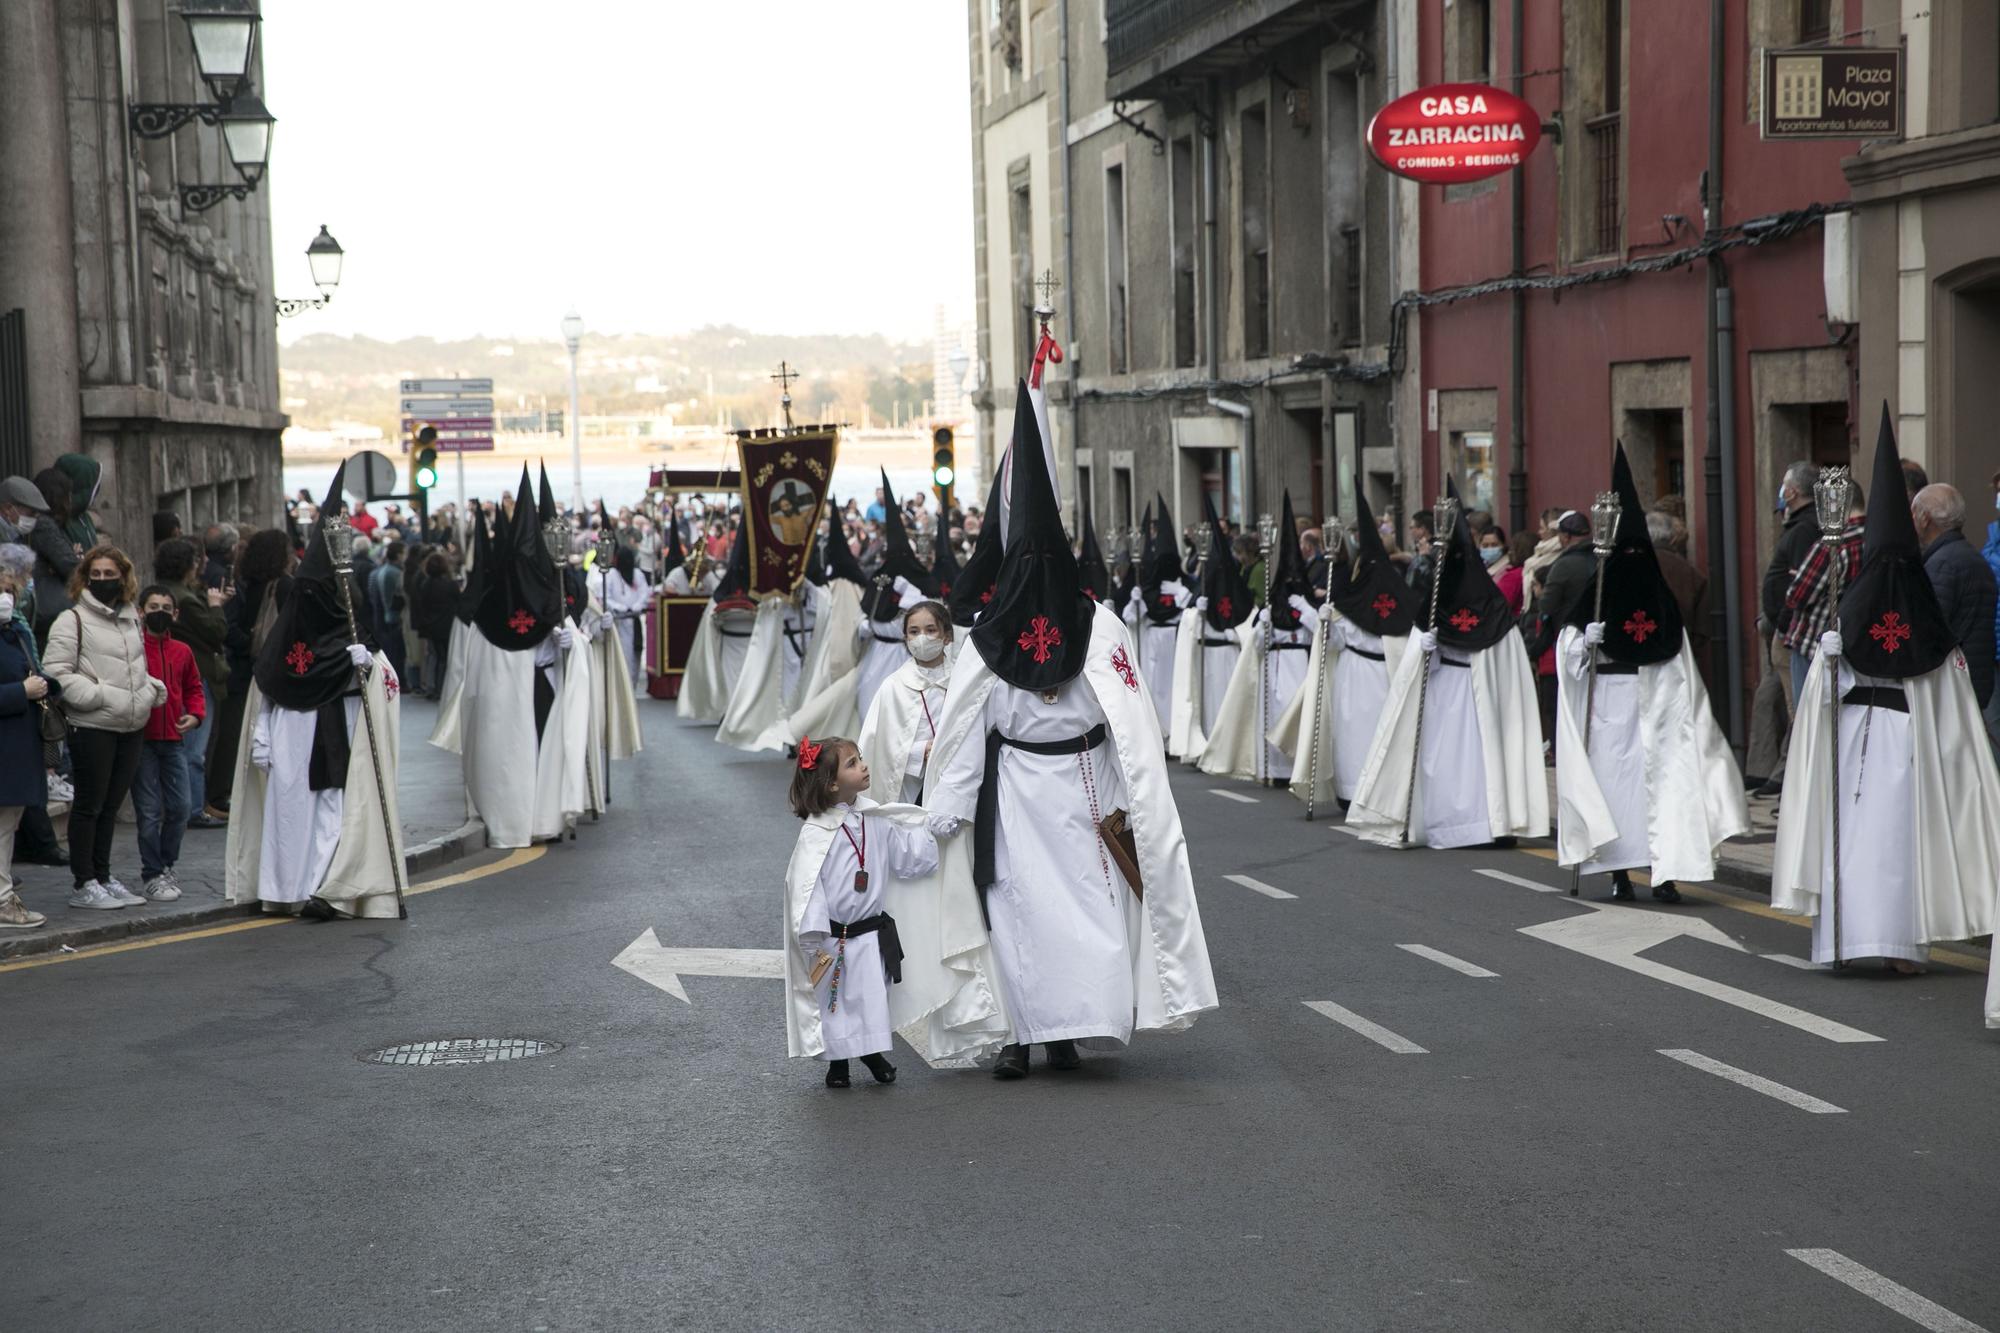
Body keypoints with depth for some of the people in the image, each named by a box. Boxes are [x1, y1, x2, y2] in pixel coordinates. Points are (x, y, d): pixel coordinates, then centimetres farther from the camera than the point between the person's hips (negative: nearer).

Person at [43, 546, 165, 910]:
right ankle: (83, 885, 7)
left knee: (111, 804, 13)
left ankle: (103, 877, 23)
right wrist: (101, 696, -19)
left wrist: (151, 689, 5)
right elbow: (56, 673, -13)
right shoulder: (72, 620, -5)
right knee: (89, 805, 0)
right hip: (92, 727, -6)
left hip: (132, 728, 6)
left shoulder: (132, 620, 16)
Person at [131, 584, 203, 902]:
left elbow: (193, 688, 18)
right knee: (150, 811, -3)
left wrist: (195, 715, 2)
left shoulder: (182, 652, 9)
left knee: (180, 807, 7)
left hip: (174, 739, 5)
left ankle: (166, 865, 25)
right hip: (141, 741, -5)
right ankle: (150, 876, 6)